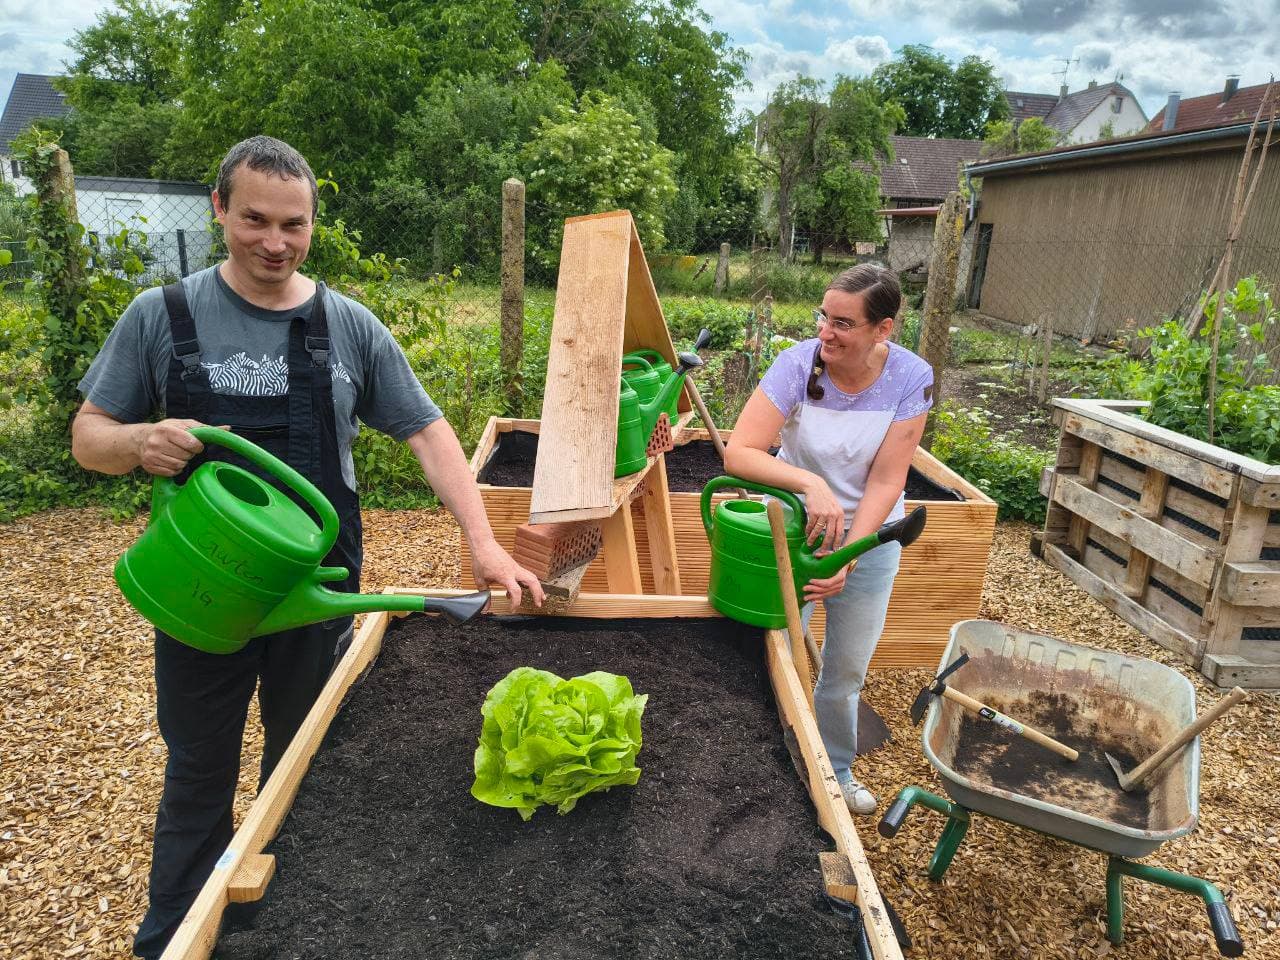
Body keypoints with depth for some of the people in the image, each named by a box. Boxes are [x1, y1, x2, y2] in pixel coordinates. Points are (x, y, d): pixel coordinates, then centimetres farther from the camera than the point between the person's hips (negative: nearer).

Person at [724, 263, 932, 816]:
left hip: (869, 537, 2)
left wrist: (847, 557, -25)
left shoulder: (910, 378, -17)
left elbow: (886, 480, -17)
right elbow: (738, 453, -29)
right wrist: (811, 484, -42)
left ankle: (835, 770, 41)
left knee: (847, 668, 15)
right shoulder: (799, 363, -22)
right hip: (793, 526, -1)